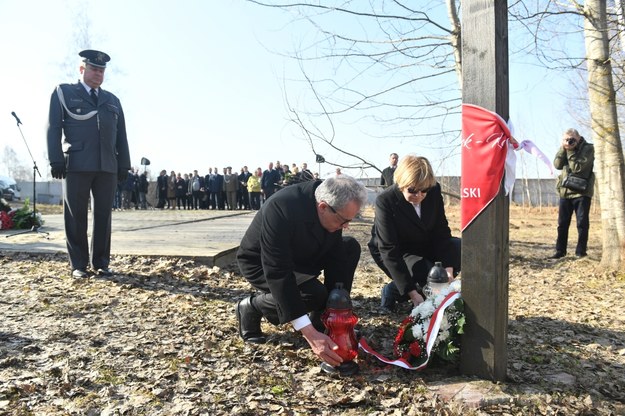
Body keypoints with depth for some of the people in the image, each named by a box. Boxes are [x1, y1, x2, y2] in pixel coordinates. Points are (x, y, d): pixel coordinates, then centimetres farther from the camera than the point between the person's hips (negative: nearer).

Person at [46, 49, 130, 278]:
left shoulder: (112, 100, 21)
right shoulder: (63, 92, 11)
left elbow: (121, 135, 16)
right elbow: (53, 128, 2)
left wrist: (124, 164, 7)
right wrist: (56, 160, -9)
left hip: (107, 166, 3)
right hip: (76, 165, -3)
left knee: (103, 215, 3)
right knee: (76, 216, 1)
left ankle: (101, 263, 11)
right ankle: (78, 264, 9)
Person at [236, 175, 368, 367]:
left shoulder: (332, 207, -19)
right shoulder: (280, 210, -39)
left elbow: (335, 258, -13)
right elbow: (278, 274, -41)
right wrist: (310, 334, -43)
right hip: (261, 263, -6)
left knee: (350, 247, -8)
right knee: (315, 295, -28)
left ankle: (322, 320, 1)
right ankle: (252, 306, -2)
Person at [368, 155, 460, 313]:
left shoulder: (434, 191, -16)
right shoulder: (385, 200, -29)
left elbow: (441, 231, -10)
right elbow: (389, 251, -30)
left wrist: (448, 269, -24)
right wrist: (412, 293, -34)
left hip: (425, 246, 6)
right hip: (395, 254, -6)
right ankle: (393, 290, -2)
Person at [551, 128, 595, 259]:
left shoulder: (588, 148, -4)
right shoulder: (566, 149, 12)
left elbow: (577, 167, -17)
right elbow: (557, 165, -2)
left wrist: (570, 151, -15)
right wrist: (563, 148, -9)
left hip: (582, 191, -5)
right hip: (565, 191, 5)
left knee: (582, 223, -1)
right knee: (562, 223, 6)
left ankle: (581, 252, 5)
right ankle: (560, 250, 14)